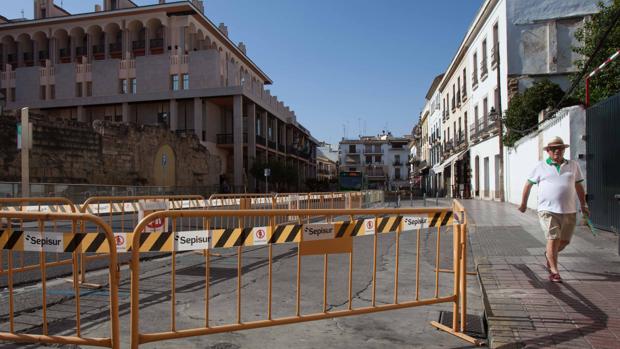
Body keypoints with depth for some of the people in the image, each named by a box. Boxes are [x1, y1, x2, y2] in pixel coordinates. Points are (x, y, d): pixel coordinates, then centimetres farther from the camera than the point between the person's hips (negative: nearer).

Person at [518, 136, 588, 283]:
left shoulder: (573, 165, 11)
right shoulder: (541, 167, 3)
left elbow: (579, 187, 17)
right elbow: (528, 184, 11)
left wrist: (584, 205, 14)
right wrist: (523, 203, 15)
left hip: (569, 211, 4)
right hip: (548, 210, -3)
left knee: (564, 241, 10)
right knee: (553, 239, -10)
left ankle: (548, 254, 39)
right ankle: (554, 271, 0)